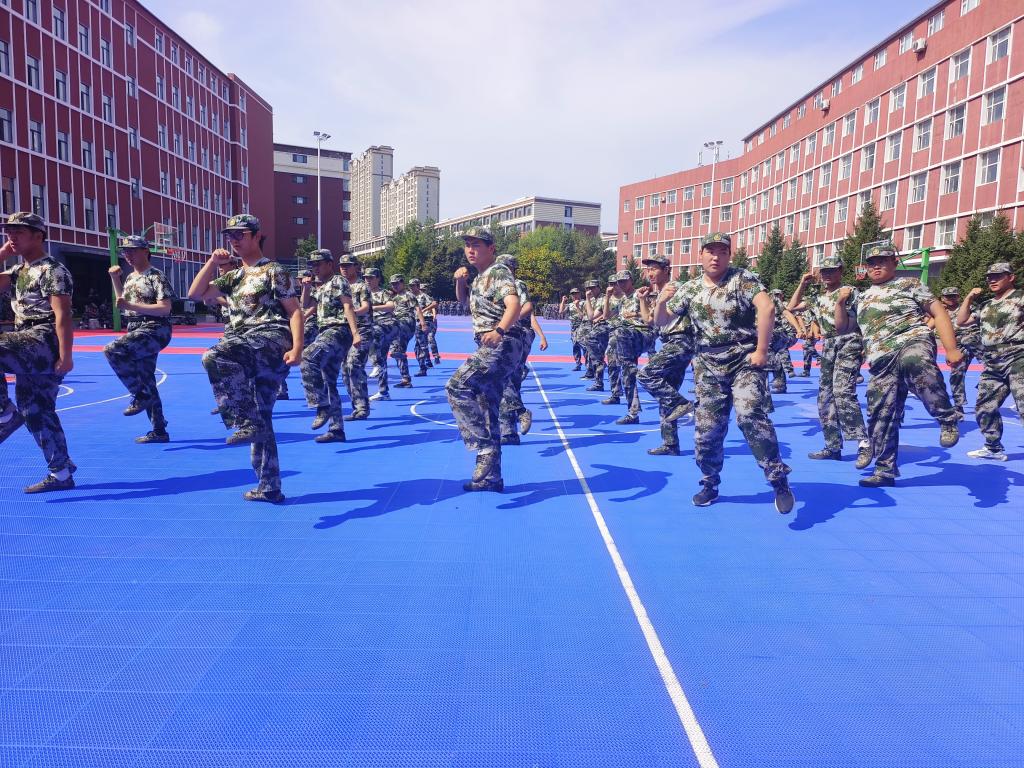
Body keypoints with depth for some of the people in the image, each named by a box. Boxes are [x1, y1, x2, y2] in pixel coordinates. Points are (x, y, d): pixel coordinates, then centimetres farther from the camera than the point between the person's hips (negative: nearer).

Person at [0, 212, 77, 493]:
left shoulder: (52, 270, -10)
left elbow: (62, 316, -17)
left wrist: (65, 356, -23)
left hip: (44, 342, -9)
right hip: (29, 347, 9)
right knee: (35, 412, 10)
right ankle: (61, 473, 15)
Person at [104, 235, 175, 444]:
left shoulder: (156, 276, -10)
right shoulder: (130, 278, 15)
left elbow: (165, 309, -19)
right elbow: (123, 303, 29)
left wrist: (132, 306, -21)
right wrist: (115, 278, 20)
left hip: (155, 330, -9)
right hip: (135, 331, 9)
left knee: (113, 350, -28)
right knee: (146, 381, 9)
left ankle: (141, 396, -14)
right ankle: (159, 431, 17)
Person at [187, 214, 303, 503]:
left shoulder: (274, 271, 2)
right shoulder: (233, 277, 24)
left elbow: (294, 311, -6)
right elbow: (195, 294, 19)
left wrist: (297, 348, -18)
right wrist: (212, 262, 11)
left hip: (273, 339, -8)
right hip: (249, 351, 8)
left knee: (214, 357, -32)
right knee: (260, 417, 8)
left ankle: (244, 423, -29)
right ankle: (269, 487, 15)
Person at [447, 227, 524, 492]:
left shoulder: (499, 272, -9)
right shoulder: (480, 276, 19)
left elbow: (514, 305, -25)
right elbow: (464, 300, 35)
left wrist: (499, 330, -45)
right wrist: (460, 280, 13)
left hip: (502, 346, -10)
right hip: (491, 348, 10)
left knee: (457, 386, -23)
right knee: (487, 412, 9)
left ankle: (480, 440, -15)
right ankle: (489, 477, 15)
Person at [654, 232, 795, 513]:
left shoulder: (742, 279, -6)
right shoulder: (689, 289, 6)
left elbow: (767, 307, -21)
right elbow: (661, 322, 9)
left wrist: (762, 351, -23)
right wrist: (662, 300, -12)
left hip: (745, 361, -4)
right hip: (709, 367, 4)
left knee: (749, 414, -25)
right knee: (707, 429, 5)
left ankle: (779, 479, -13)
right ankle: (710, 484, 27)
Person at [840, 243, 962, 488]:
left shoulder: (910, 284, 11)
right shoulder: (862, 298, 25)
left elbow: (939, 313, 4)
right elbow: (842, 328, 27)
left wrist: (951, 349, -7)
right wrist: (841, 302, 9)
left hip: (914, 341, -5)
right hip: (882, 362, 5)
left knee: (913, 361, -42)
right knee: (881, 415, 1)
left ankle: (948, 420, -29)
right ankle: (885, 470, 14)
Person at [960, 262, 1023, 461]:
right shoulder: (986, 306, 20)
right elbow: (962, 321, 21)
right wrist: (969, 298, 15)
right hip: (993, 367, 7)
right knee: (984, 409, 11)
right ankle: (994, 448, 26)